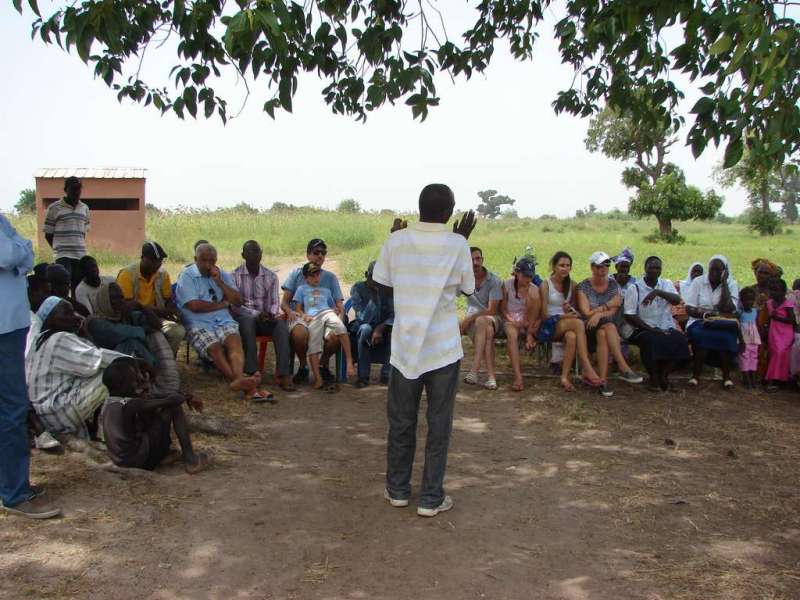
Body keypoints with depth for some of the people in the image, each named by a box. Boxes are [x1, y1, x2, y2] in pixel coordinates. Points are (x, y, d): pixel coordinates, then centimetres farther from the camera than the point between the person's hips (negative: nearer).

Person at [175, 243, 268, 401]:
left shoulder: (223, 275, 20)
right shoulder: (187, 276, 4)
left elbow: (238, 301, 9)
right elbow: (195, 306, -9)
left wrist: (219, 282, -1)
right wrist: (222, 304, 3)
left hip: (224, 321, 4)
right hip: (199, 324, -4)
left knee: (235, 342, -28)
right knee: (215, 348, -31)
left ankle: (239, 380, -53)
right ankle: (247, 386, -47)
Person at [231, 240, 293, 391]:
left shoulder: (271, 276, 13)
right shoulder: (235, 276, 3)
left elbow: (275, 302, 8)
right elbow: (234, 305, -5)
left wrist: (272, 313, -17)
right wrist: (256, 314, -19)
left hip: (266, 318, 2)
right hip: (243, 317, -2)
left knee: (281, 323, -31)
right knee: (248, 321, -38)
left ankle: (284, 374, -40)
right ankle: (251, 373, -42)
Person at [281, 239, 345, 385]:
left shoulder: (330, 277, 19)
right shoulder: (297, 273, 14)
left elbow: (339, 303, 10)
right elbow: (284, 302, 9)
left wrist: (339, 311, -15)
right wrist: (290, 311, -15)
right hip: (300, 317, -1)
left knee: (336, 336, -33)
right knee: (300, 333, -39)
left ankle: (323, 364, 1)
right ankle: (303, 366, -6)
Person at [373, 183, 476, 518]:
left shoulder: (396, 241, -4)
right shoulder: (456, 245, -9)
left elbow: (381, 284, 9)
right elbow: (467, 289, 5)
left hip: (405, 345, 2)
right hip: (443, 348, -2)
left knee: (400, 421, 15)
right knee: (439, 424, 8)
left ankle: (397, 490, 26)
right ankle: (431, 499, 14)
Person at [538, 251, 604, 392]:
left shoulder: (571, 285, 15)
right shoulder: (546, 285, -1)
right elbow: (544, 315, -6)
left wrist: (571, 310, -2)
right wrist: (565, 316, -17)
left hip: (566, 325, 4)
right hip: (549, 326, -4)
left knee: (572, 336, -36)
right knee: (578, 323, -34)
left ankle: (565, 377, -37)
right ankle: (588, 370, -40)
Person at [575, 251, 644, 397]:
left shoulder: (613, 285, 10)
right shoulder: (583, 287, 1)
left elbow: (613, 312, -2)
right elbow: (586, 313, -7)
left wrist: (598, 314, -22)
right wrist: (608, 306, -9)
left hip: (609, 326, 2)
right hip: (589, 329, -2)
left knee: (603, 334, -35)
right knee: (608, 327, -35)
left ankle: (603, 380, -42)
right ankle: (624, 368, -40)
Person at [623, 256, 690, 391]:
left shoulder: (666, 284, 12)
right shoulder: (634, 288, 0)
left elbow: (677, 300, -9)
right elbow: (629, 316, -7)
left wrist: (657, 292, -25)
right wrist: (651, 329, -16)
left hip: (666, 328, 3)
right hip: (644, 329, -3)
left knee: (680, 340, -27)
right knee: (653, 341, -35)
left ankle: (664, 374, -8)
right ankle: (654, 376, -12)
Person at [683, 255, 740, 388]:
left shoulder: (731, 285, 5)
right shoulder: (698, 282, 5)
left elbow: (727, 309, -12)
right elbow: (689, 309, -2)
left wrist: (724, 283, -10)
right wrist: (704, 314, -22)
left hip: (723, 324, 0)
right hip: (700, 322, 0)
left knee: (726, 335, -34)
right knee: (700, 334, -35)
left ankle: (726, 376, -19)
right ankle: (696, 375, -25)